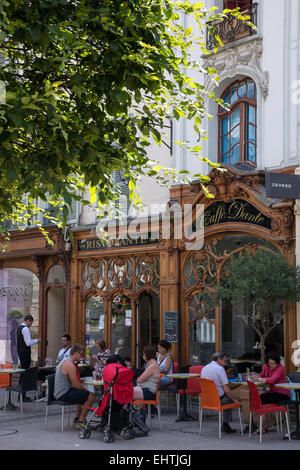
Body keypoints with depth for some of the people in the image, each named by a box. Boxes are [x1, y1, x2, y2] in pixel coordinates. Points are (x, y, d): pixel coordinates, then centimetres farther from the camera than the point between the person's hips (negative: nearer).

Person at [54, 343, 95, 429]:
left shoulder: (65, 361, 14)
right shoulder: (70, 364, -19)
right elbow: (76, 385, -19)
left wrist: (81, 380, 9)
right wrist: (86, 389, -5)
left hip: (60, 392, 11)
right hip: (63, 394, -11)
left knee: (83, 395, 25)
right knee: (91, 396, -14)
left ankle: (77, 420, 25)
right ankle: (80, 421, -3)